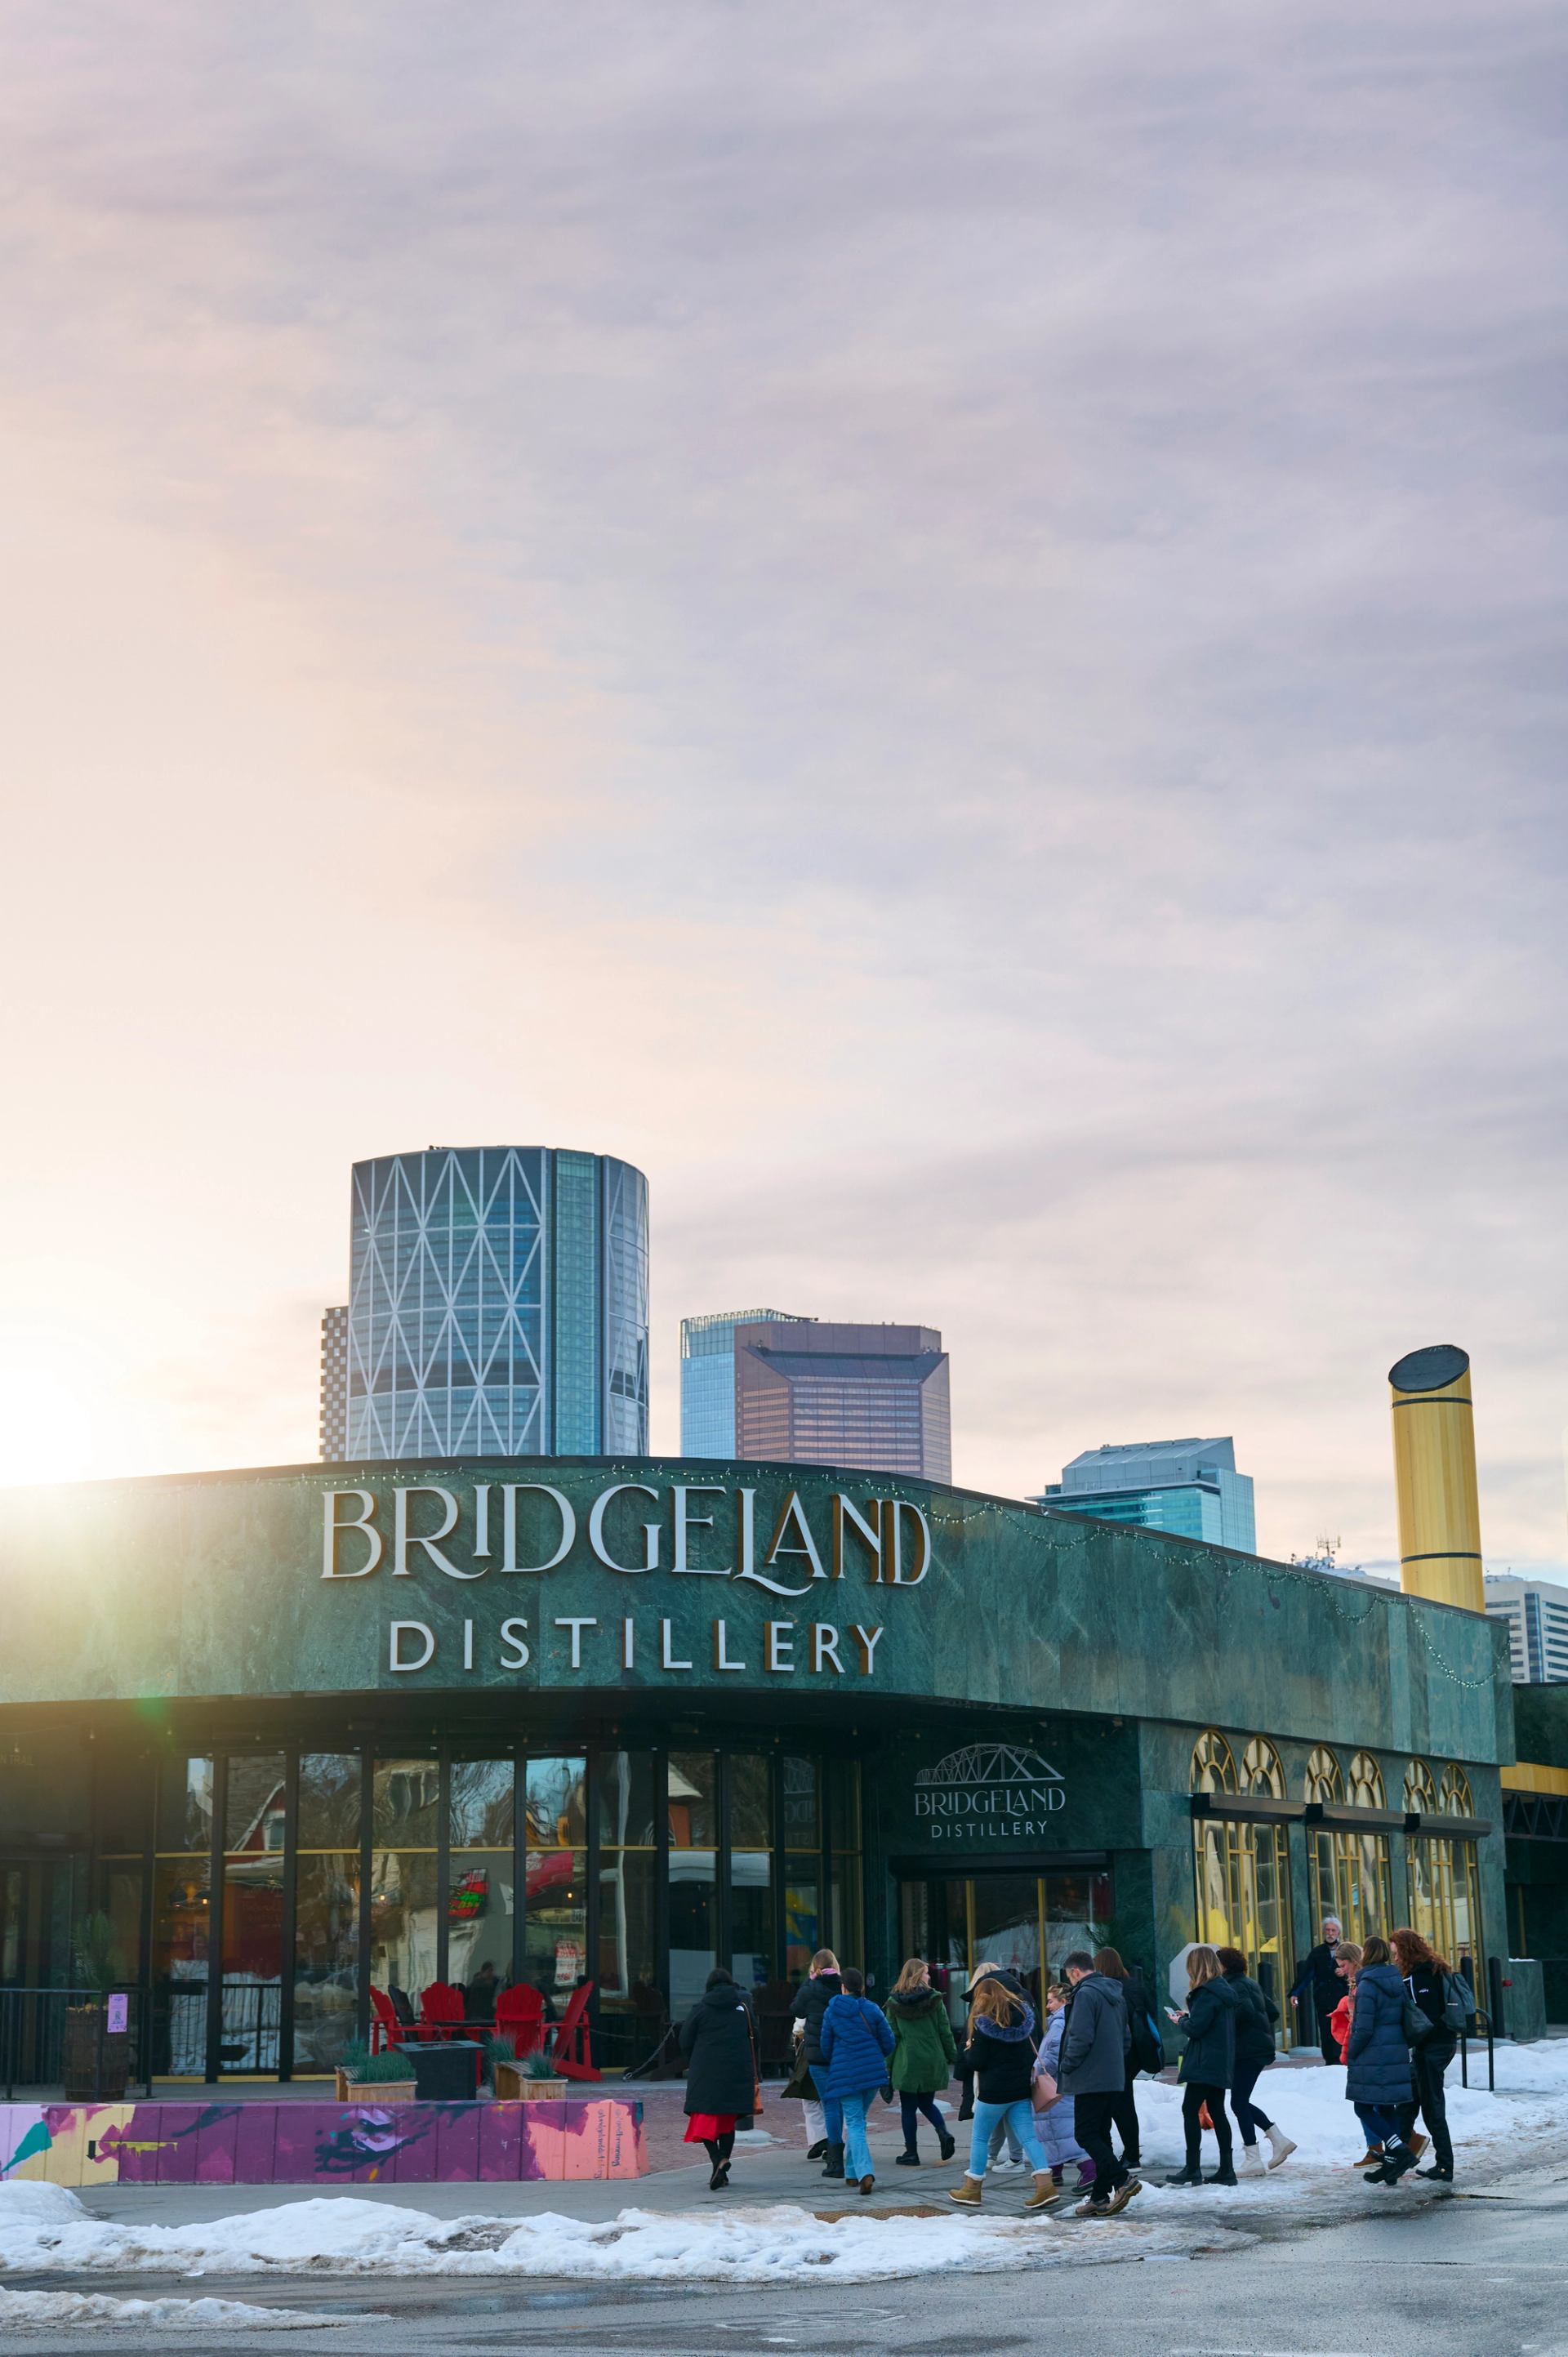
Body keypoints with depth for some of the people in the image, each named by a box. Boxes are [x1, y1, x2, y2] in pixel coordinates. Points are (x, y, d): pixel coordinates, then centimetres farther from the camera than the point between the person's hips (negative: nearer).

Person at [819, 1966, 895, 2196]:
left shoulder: (832, 2012, -1)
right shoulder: (872, 2010, 0)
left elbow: (826, 2046, 7)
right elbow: (888, 2044, 3)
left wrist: (833, 2063, 28)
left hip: (845, 2074, -2)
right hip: (873, 2072, 2)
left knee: (855, 2124, -4)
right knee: (859, 2120, 19)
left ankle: (864, 2172, -22)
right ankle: (852, 2171, 24)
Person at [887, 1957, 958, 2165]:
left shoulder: (894, 2003, -3)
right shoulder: (934, 1999, -3)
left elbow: (891, 2037, -2)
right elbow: (945, 2031, -1)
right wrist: (953, 2058, 8)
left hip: (906, 2062, -2)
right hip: (932, 2061, 2)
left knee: (909, 2108, 8)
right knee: (927, 2103, 18)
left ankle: (911, 2153, 8)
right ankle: (943, 2134, -6)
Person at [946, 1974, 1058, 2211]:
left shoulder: (984, 2023, -14)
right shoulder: (1023, 2016, 5)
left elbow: (977, 2062, -13)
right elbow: (1033, 2052, 13)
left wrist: (969, 2049, 6)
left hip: (994, 2091, -6)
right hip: (1021, 2088, 6)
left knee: (980, 2137, 8)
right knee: (1028, 2135, 4)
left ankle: (972, 2189, 15)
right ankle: (1045, 2184, -10)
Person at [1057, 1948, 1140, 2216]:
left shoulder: (1085, 1994, -13)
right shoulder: (1116, 1994, 16)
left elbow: (1081, 2037, -20)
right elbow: (1126, 2039, 21)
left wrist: (1066, 2067, -8)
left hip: (1090, 2080, -9)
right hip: (1114, 2078, 9)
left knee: (1086, 2134, -5)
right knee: (1101, 2135, 12)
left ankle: (1122, 2178, -17)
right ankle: (1100, 2196, 12)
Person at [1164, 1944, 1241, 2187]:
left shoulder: (1207, 1994, -17)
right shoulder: (1225, 1990, 13)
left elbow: (1195, 2028, -20)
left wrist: (1182, 2020, -1)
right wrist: (1188, 2018, 12)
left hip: (1205, 2064, -10)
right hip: (1222, 2063, 10)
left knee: (1190, 2110, -6)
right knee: (1217, 2111, 12)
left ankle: (1192, 2168, -8)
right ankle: (1226, 2169, 12)